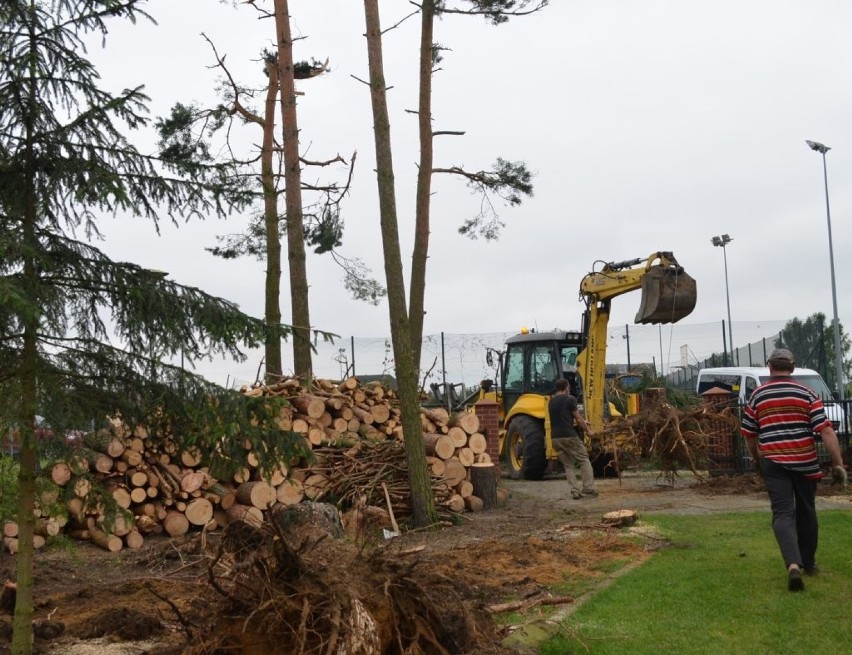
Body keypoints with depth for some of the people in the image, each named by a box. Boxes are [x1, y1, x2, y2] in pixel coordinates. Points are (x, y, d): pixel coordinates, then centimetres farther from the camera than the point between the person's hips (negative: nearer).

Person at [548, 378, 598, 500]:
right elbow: (578, 418, -5)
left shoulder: (551, 402, 14)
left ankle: (575, 492, 6)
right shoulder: (570, 399, -7)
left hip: (556, 438, 6)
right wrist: (588, 431, 8)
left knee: (568, 465, 12)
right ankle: (588, 488, -1)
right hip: (570, 436, -6)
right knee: (584, 460, 7)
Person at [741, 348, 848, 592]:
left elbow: (750, 435, 10)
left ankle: (794, 564, -25)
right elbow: (826, 430, -8)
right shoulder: (807, 394, -1)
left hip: (774, 464, -1)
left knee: (783, 514, -4)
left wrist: (758, 460, 26)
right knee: (806, 512, 17)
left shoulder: (757, 396, 3)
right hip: (805, 462, 1)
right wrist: (838, 463, -6)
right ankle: (808, 563, 31)